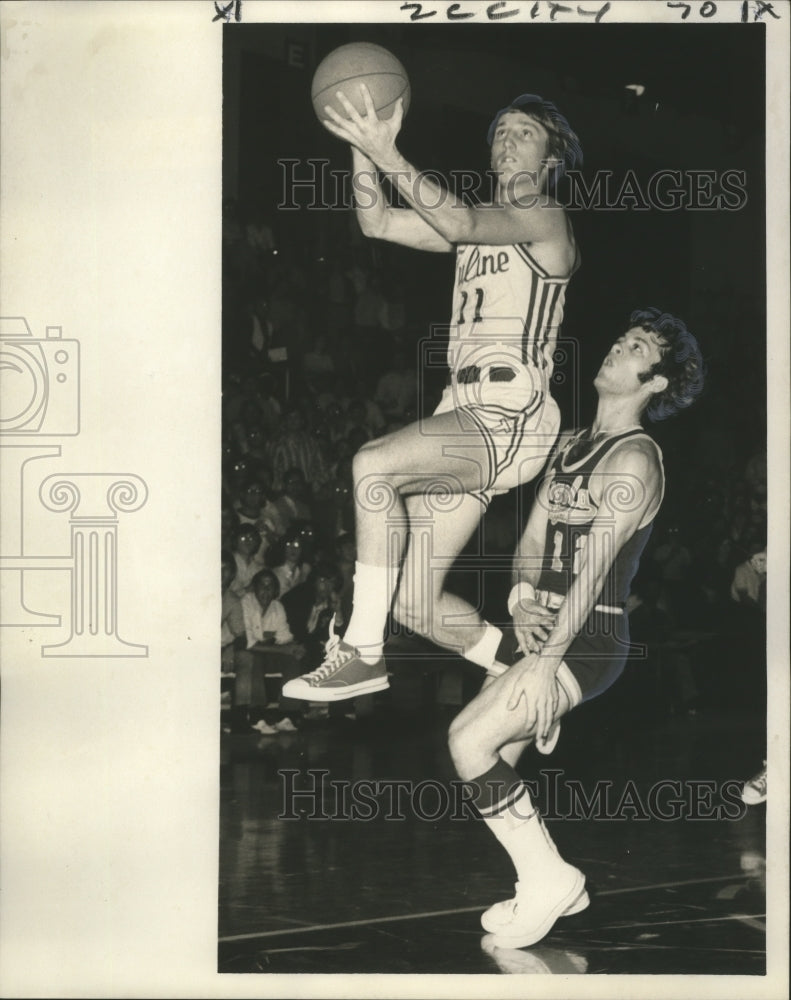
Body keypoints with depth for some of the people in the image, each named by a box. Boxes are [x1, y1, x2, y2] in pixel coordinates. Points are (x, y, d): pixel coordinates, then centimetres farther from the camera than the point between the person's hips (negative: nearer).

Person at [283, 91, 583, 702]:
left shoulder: (547, 220, -1)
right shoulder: (481, 219, 21)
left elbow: (460, 223, -20)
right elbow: (379, 223, 11)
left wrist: (388, 155, -27)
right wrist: (363, 148, -3)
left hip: (511, 418, -8)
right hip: (465, 413, 8)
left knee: (373, 465, -30)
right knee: (414, 607, 2)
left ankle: (363, 653, -26)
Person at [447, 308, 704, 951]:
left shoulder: (634, 458, -12)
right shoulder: (572, 445, 15)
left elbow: (595, 567, -19)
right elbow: (534, 536, 11)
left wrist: (549, 657, -24)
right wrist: (524, 601, -9)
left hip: (590, 637, -9)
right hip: (544, 629, 9)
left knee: (471, 740, -20)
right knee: (495, 765, 7)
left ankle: (548, 878, -6)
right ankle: (550, 887, 23)